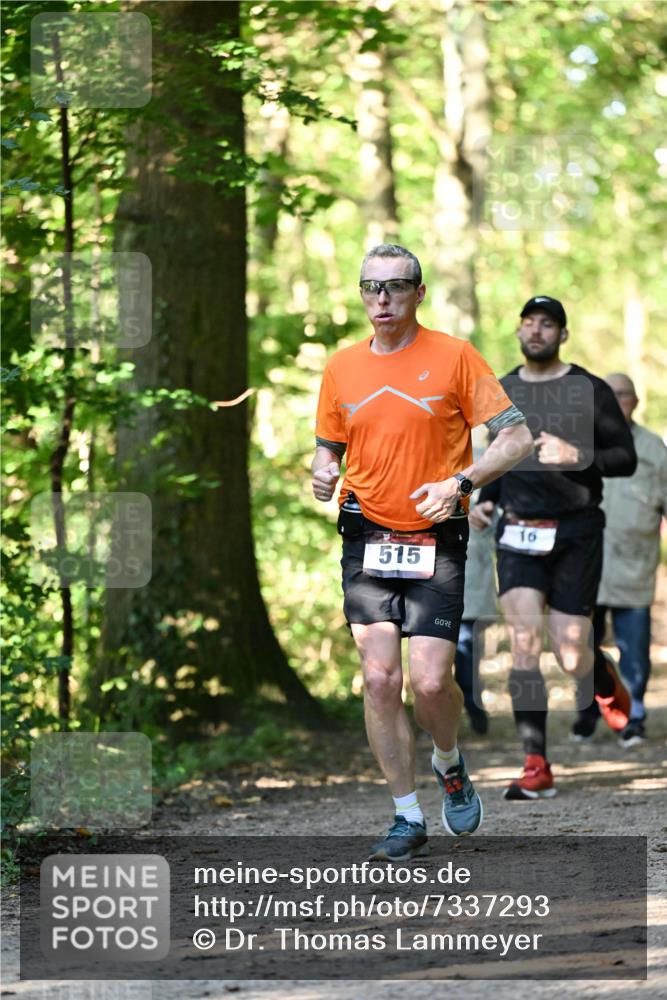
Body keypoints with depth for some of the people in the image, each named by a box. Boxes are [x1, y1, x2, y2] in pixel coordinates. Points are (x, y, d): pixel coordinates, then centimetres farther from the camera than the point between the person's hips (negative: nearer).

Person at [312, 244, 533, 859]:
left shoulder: (455, 357, -3)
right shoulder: (342, 368, 9)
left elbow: (517, 438, -4)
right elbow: (329, 447, 21)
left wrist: (459, 481, -18)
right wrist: (324, 475, -2)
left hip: (437, 540, -3)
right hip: (367, 540, 3)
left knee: (430, 680, -12)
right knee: (379, 678, -6)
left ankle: (450, 764, 22)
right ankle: (408, 818, 4)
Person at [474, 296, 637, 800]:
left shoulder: (592, 391, 0)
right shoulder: (500, 394, 11)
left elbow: (626, 458, -2)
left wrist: (575, 456, -19)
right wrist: (485, 499, 8)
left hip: (577, 533, -2)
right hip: (519, 533, 2)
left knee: (571, 658, -4)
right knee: (525, 642, -14)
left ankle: (607, 678, 35)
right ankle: (537, 768, -13)